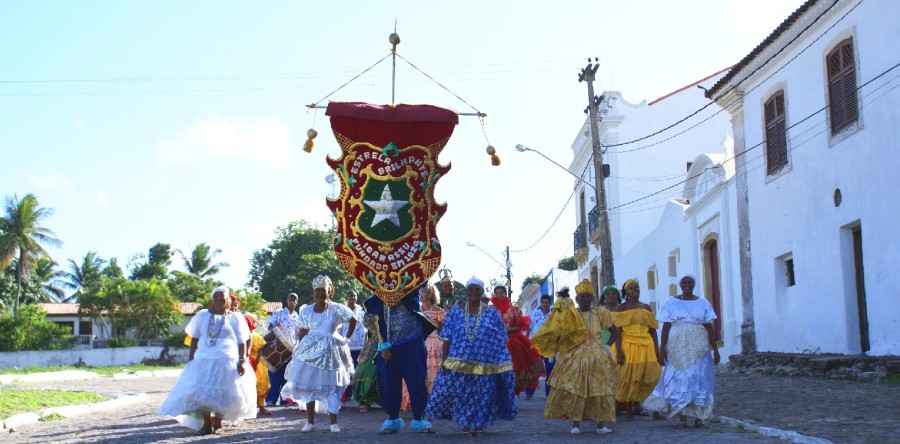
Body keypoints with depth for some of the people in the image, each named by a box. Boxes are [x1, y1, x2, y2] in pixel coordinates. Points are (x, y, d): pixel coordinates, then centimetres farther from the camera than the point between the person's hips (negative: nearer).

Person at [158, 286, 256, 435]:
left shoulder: (235, 317, 5)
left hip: (227, 362, -2)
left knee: (222, 393, -1)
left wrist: (242, 361, -8)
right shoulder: (202, 315, 12)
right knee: (202, 391, -3)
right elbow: (195, 338, 12)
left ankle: (218, 423, 13)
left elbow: (242, 342, 2)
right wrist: (190, 358, 4)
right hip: (204, 360, 2)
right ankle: (206, 424, 8)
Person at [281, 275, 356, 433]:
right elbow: (302, 333, 7)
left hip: (331, 350, -3)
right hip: (310, 349, 3)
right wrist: (299, 349, 1)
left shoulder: (337, 309, -4)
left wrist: (347, 337, 3)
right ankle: (310, 421, 11)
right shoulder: (306, 311, 4)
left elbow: (353, 321, 5)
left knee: (331, 385, -2)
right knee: (309, 385, 2)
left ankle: (333, 422, 7)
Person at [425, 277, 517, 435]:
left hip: (485, 364, 0)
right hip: (460, 362, 0)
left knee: (482, 395, 6)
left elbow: (501, 341, 5)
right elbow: (447, 338, 2)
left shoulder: (492, 313, 3)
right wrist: (445, 361, -6)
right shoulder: (456, 311, 3)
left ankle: (479, 424, 21)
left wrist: (501, 363, 0)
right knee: (461, 394, 2)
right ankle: (465, 424, 18)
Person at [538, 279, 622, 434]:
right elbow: (559, 333, -7)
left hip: (597, 358, 1)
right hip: (575, 358, -1)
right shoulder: (569, 314, 2)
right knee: (575, 389, -5)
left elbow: (615, 331, 11)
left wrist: (618, 350, 2)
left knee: (600, 390, 2)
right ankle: (576, 423, 2)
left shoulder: (600, 313, 4)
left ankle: (600, 423, 9)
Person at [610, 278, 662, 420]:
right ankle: (628, 408, 9)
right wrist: (618, 350, -14)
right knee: (628, 377, -3)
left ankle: (637, 402, 16)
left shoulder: (646, 307, 13)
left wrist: (657, 350, 6)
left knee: (649, 375, -2)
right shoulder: (621, 308, 2)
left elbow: (653, 330, 12)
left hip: (646, 346, 4)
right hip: (628, 345, -4)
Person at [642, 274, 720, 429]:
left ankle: (698, 416, 8)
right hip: (677, 347, -1)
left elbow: (709, 328, 7)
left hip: (699, 348, 1)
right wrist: (662, 348, -6)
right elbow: (666, 327, 1)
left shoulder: (703, 303, 8)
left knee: (699, 379, 0)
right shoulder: (672, 303, 4)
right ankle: (682, 418, 2)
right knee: (679, 379, -2)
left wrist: (715, 349, 3)